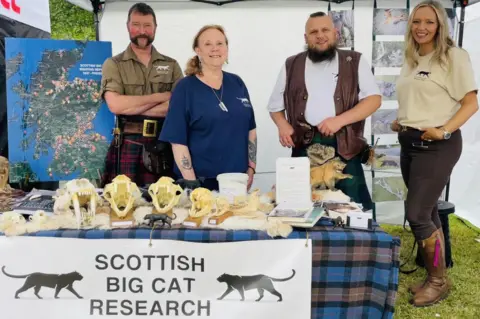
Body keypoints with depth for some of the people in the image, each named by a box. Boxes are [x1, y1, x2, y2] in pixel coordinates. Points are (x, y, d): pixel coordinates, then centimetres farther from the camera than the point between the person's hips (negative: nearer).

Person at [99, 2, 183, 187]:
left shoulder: (171, 65, 9)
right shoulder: (113, 64, 5)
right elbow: (115, 105, -11)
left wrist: (129, 107, -10)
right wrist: (160, 97, -8)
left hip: (164, 146, 2)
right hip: (127, 148, -1)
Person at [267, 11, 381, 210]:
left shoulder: (354, 62, 7)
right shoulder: (291, 66, 12)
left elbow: (374, 99, -1)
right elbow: (275, 105, 18)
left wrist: (339, 120, -14)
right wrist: (282, 125, -4)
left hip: (344, 145, -1)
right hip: (305, 146, 2)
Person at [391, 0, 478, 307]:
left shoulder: (454, 56, -7)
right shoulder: (410, 60, 13)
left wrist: (443, 131, -22)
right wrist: (400, 123, 6)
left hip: (437, 146, -7)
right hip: (409, 144, 7)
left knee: (416, 214, -8)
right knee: (427, 212, 12)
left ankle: (440, 280, 11)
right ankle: (433, 276, 25)